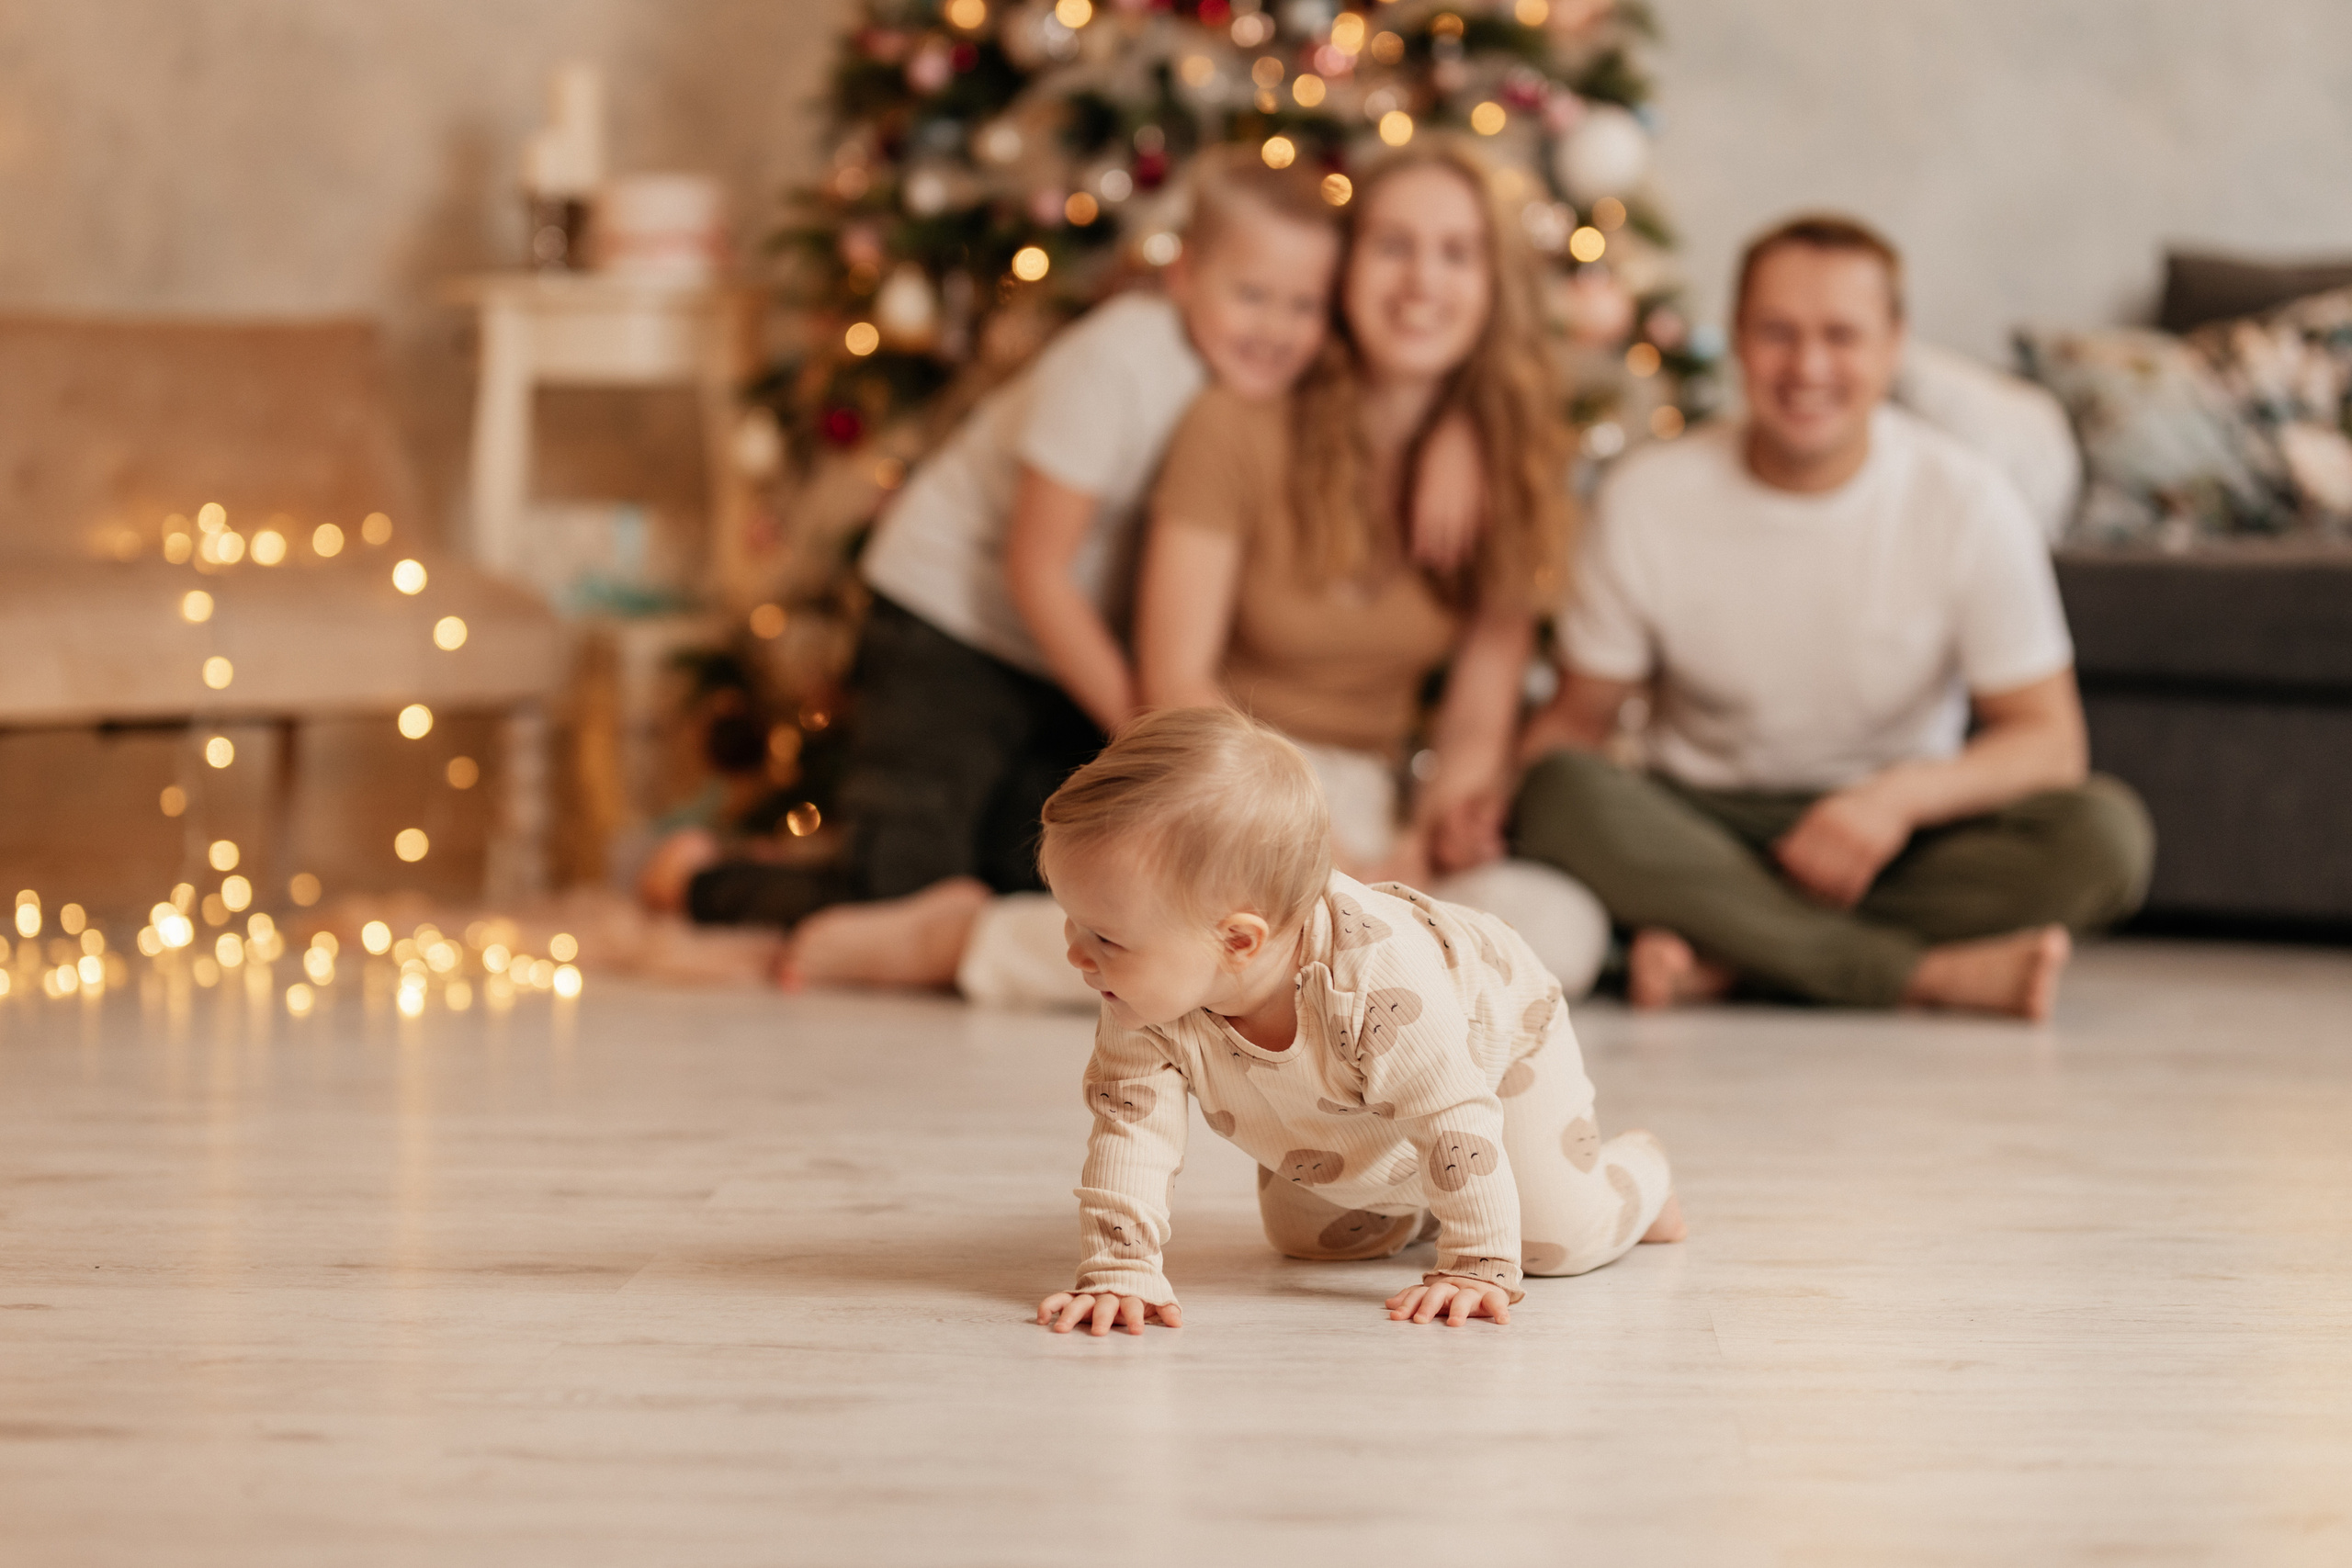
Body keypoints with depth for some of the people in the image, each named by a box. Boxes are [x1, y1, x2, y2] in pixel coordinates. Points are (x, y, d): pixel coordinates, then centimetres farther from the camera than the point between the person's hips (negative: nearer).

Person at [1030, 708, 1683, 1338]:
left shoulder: (1378, 978, -51)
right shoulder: (1146, 1003, -37)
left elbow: (1457, 1119, -42)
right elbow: (1129, 1125, -30)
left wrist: (1477, 1269, -37)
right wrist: (1117, 1273, -40)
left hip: (1493, 1036, -5)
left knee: (1561, 1238, -8)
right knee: (1305, 1239, 8)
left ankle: (1640, 1173, 26)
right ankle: (1409, 1206, 38)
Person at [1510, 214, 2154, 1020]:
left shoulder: (1966, 502, -8)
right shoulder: (1648, 499, -6)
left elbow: (2047, 736, -8)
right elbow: (1577, 717, -1)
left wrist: (1902, 795, -28)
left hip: (1893, 841, 0)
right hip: (1701, 826, 0)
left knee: (2106, 833, -28)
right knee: (1560, 791, -33)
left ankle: (1721, 956, -27)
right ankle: (1929, 974, -31)